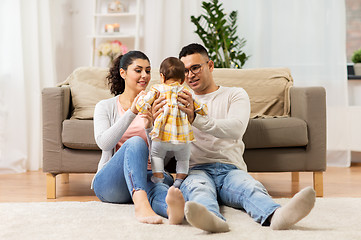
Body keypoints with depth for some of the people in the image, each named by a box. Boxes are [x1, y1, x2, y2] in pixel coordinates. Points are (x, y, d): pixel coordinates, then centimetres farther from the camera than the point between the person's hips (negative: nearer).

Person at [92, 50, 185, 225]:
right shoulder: (105, 106, 10)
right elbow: (104, 143, -10)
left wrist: (150, 127, -15)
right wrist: (132, 112, -20)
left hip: (145, 177, 2)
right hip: (109, 182, -2)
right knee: (135, 142, -34)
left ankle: (171, 208, -74)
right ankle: (141, 205, -60)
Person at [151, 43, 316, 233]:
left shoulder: (235, 95, 18)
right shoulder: (180, 102, 23)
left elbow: (236, 129, -7)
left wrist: (195, 119, -21)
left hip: (231, 169, 0)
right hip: (196, 169, 0)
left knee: (251, 186, -35)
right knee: (197, 187, -37)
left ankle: (275, 216, -67)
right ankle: (213, 218, -70)